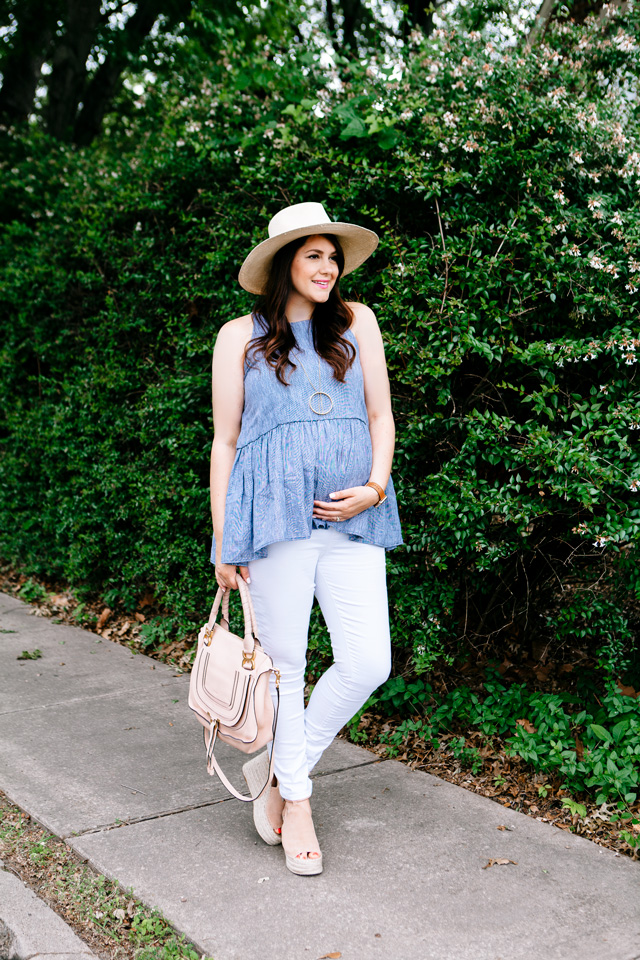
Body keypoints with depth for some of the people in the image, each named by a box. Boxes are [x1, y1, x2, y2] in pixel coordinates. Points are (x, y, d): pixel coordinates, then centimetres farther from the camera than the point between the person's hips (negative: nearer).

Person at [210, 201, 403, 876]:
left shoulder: (356, 323, 15)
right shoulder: (240, 337, 9)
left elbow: (381, 417, 15)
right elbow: (225, 440, 8)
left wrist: (374, 488, -3)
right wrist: (221, 539, 4)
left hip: (351, 519, 3)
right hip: (273, 513, -2)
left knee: (368, 663, -5)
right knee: (284, 664, 4)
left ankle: (281, 768, 18)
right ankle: (295, 803, 22)